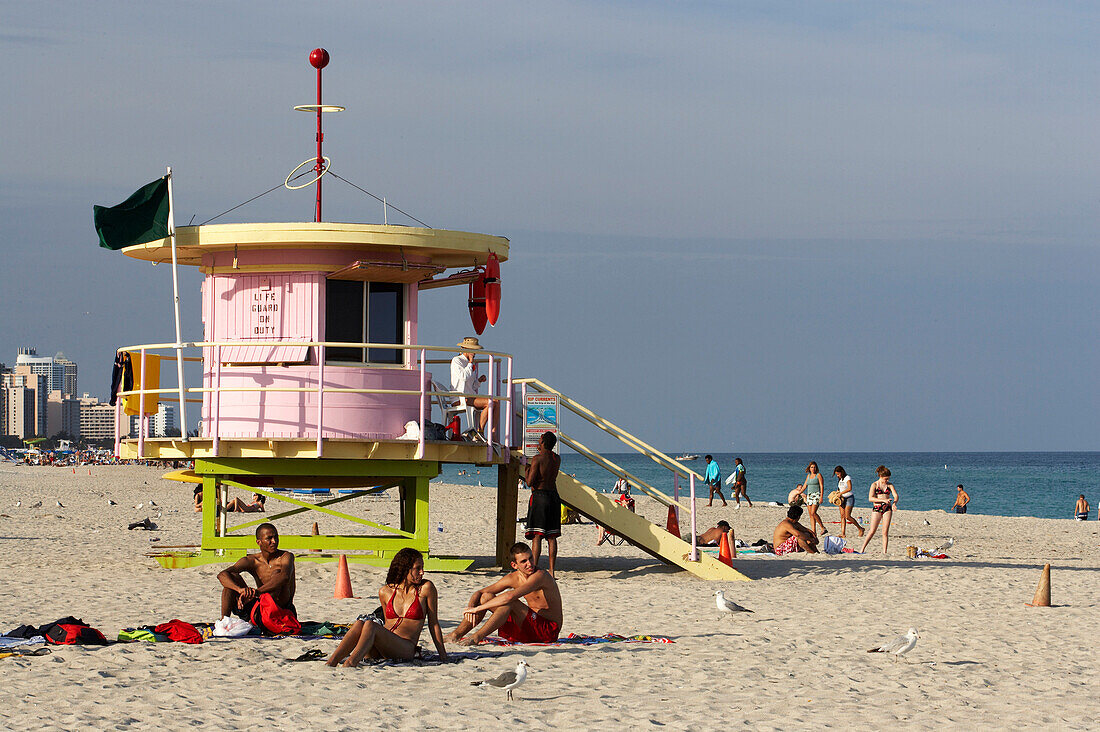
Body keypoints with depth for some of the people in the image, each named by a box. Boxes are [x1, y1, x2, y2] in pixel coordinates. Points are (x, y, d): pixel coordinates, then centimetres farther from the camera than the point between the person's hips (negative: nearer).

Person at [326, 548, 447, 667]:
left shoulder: (426, 588, 5)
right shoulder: (385, 592, 14)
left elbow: (433, 624, 8)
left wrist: (443, 656, 8)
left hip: (405, 648, -3)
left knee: (370, 625, -32)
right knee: (360, 623, -30)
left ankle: (350, 664, -54)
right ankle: (330, 663, -45)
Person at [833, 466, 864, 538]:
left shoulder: (847, 478, -12)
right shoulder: (840, 479, 13)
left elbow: (849, 488, -25)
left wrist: (840, 493, -26)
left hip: (849, 498, -8)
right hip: (842, 499, 8)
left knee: (847, 517, -14)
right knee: (842, 516, -1)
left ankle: (860, 529, 1)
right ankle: (843, 534, -4)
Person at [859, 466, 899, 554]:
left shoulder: (890, 485, 8)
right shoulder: (874, 485, -1)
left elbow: (896, 496, -1)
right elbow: (870, 498, -12)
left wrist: (894, 503, -24)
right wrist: (883, 500, -22)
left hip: (887, 508, 2)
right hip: (877, 508, -2)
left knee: (885, 532, -3)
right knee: (872, 531, -5)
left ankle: (884, 552, -1)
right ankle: (862, 549, 5)